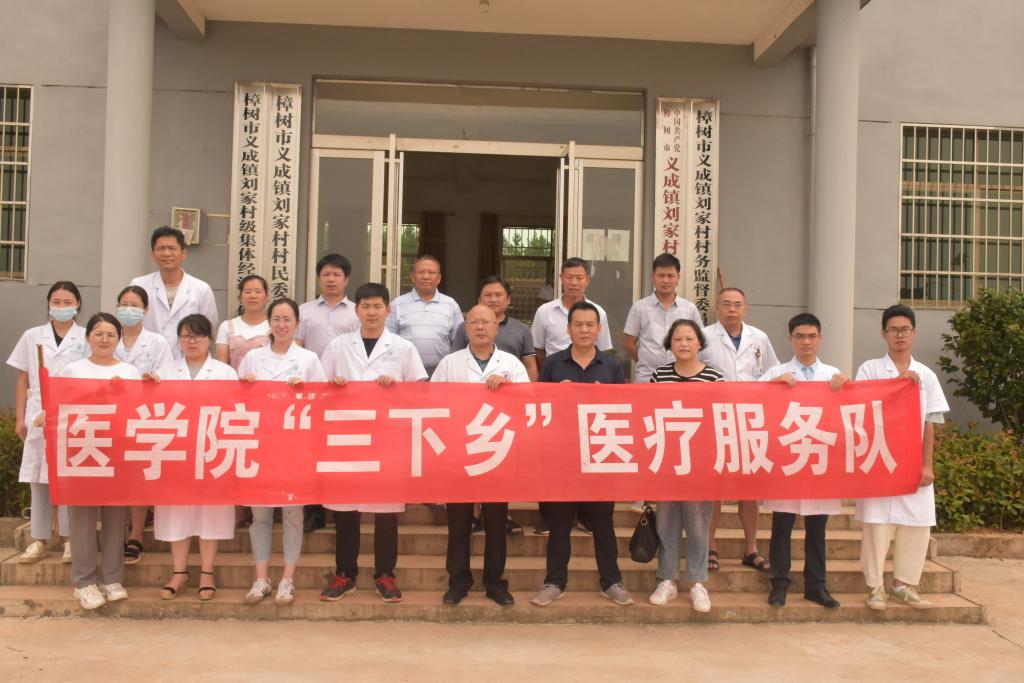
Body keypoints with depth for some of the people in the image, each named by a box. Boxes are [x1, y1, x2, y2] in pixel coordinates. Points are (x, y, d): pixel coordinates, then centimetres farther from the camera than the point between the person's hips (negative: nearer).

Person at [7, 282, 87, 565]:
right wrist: (20, 418, 6)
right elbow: (23, 380, 10)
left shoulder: (86, 338, 1)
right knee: (38, 478, 5)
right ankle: (39, 540, 13)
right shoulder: (32, 336, 8)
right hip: (38, 417, 2)